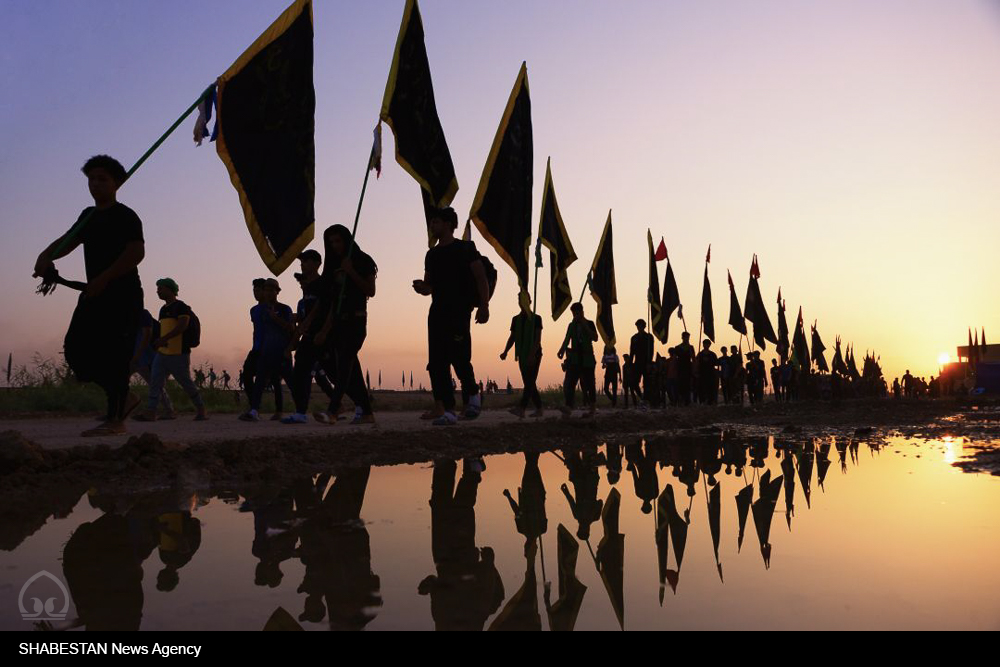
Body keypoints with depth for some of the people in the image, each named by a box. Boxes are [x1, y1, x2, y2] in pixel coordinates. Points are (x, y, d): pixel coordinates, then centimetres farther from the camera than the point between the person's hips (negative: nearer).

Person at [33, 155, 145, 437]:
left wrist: (103, 278, -22)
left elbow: (136, 252, -18)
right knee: (76, 350, 5)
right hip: (95, 295, 9)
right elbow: (69, 239, 11)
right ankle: (124, 398, 18)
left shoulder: (125, 216, -6)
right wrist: (46, 256, -10)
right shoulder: (88, 215, 20)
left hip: (122, 297, -8)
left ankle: (115, 420, -6)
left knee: (113, 355, -11)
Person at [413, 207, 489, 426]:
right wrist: (422, 287, 1)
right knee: (437, 362, -3)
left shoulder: (464, 248, 3)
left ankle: (473, 394, 12)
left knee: (458, 356, -16)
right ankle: (447, 410, -1)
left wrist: (484, 306, -13)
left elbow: (481, 278, -3)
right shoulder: (432, 254, 21)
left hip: (459, 309, -6)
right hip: (438, 310, 6)